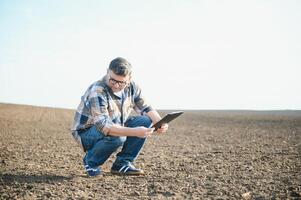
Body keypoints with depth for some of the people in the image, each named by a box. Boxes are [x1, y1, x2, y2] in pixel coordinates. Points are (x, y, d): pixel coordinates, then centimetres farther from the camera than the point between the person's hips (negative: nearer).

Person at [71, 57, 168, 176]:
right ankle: (91, 162, -7)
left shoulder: (132, 87, -8)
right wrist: (135, 132, -46)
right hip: (86, 132, -7)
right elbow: (103, 126, -37)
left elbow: (146, 109, 0)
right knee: (115, 136, -37)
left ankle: (122, 164, -4)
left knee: (145, 121, -12)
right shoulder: (97, 91, -30)